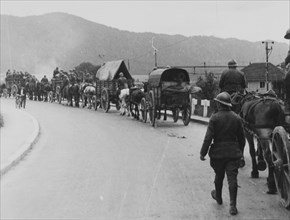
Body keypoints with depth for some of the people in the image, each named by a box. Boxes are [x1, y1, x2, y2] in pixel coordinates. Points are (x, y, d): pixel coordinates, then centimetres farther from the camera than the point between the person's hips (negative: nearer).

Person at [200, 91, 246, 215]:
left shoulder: (214, 118, -10)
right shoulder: (236, 118, 3)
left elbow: (208, 137, -13)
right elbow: (242, 138, 10)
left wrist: (203, 152, -5)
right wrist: (241, 153, 22)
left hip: (218, 153, -1)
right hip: (233, 153, 2)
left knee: (219, 176, 18)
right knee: (232, 179, -1)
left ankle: (218, 197, 40)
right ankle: (233, 205, -6)